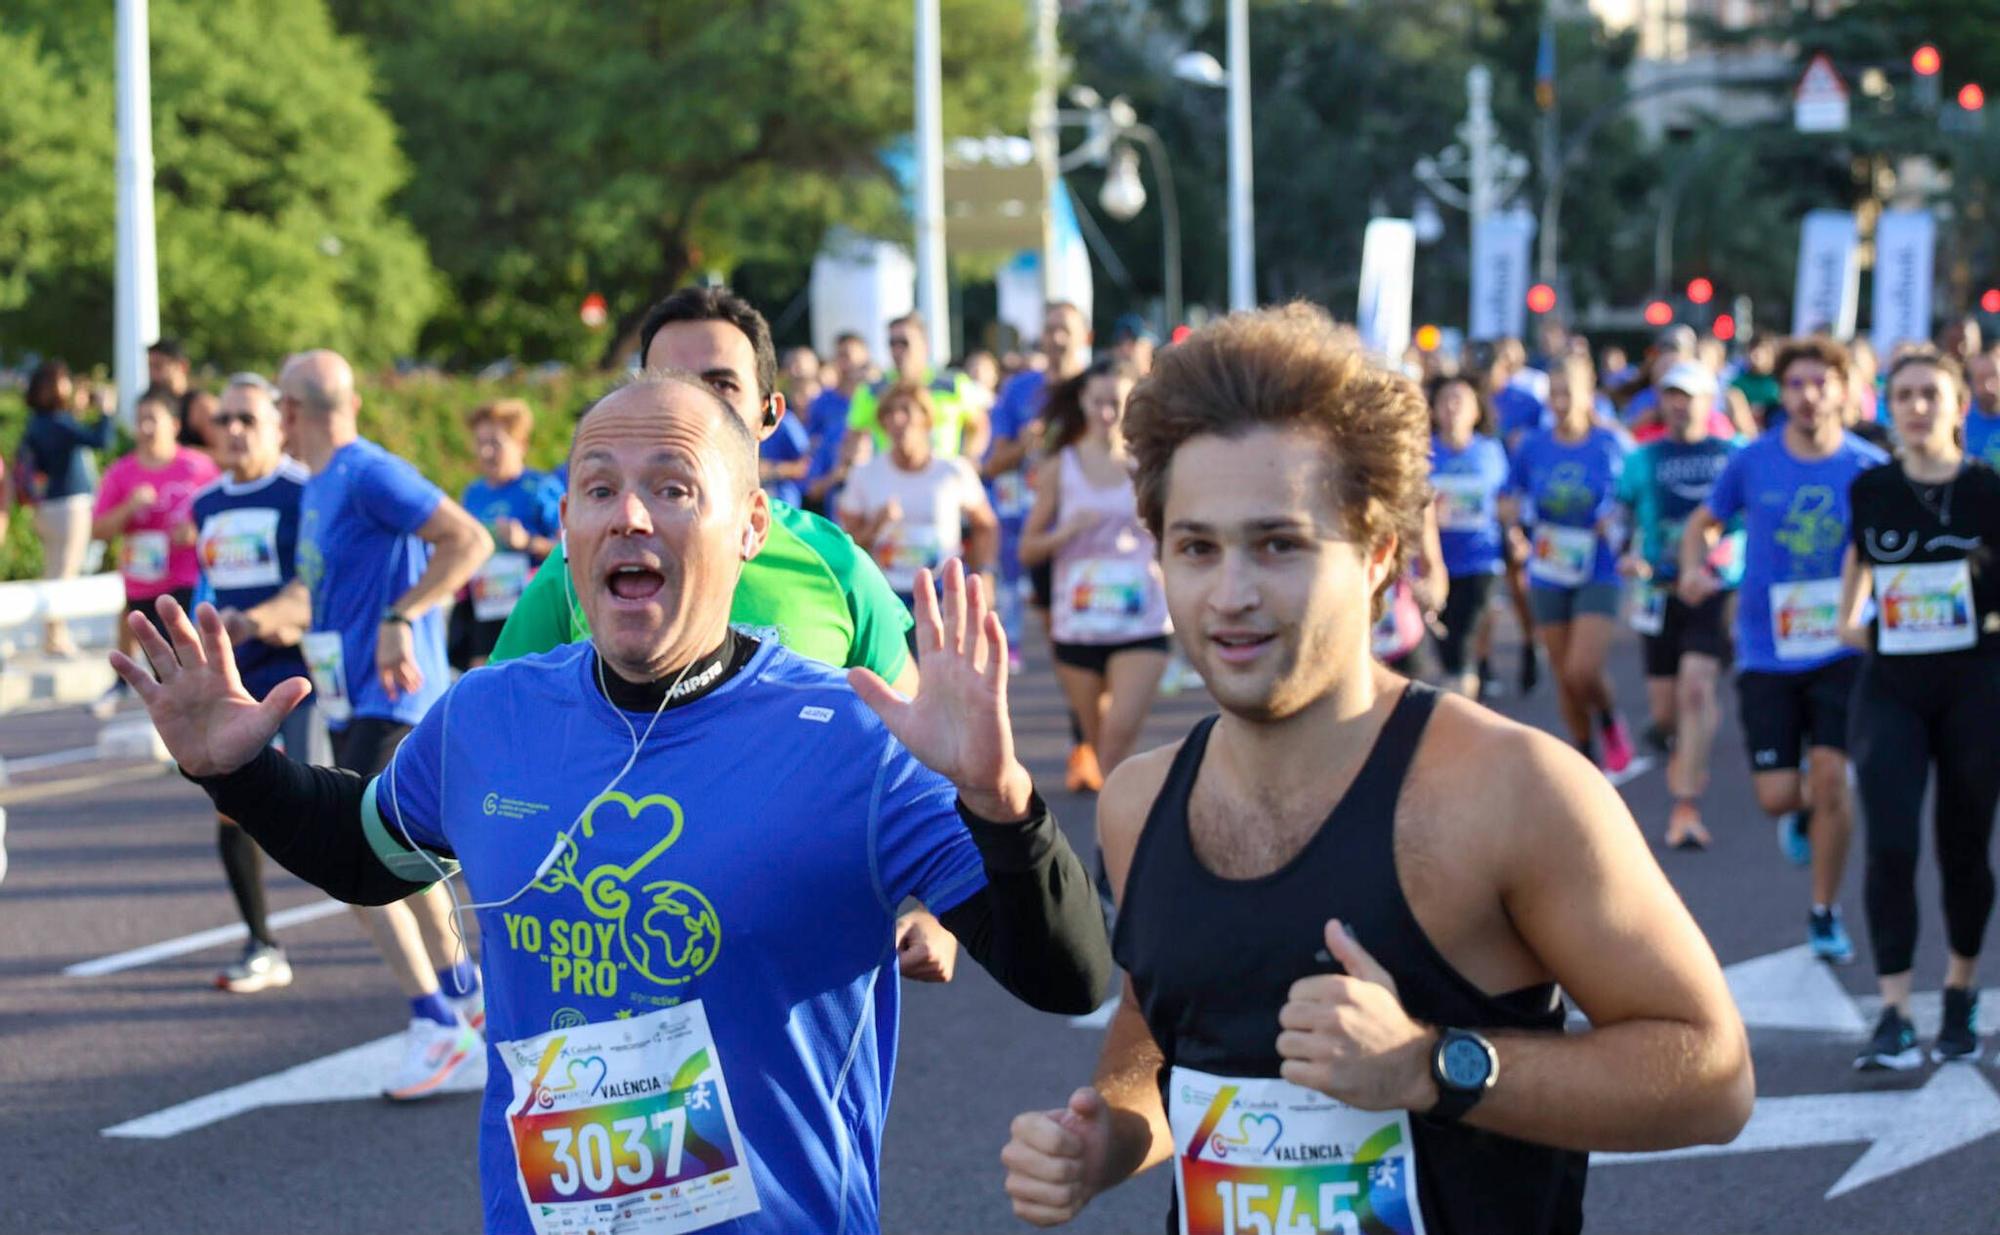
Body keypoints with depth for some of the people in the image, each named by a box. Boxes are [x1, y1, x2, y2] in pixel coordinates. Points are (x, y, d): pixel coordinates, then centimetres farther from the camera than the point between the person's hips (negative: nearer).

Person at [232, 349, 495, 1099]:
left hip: (389, 698, -10)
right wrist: (262, 618, 3)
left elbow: (469, 541, -23)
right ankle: (459, 989, 36)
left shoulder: (369, 476, -16)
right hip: (350, 700, 10)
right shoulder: (318, 489, 14)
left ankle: (434, 1022, -11)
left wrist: (400, 621, -25)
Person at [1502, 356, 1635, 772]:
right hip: (1549, 576, 3)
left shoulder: (1608, 445, -3)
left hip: (1597, 574, -3)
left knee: (1583, 671, -16)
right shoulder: (1532, 447, 2)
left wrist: (1615, 521, -16)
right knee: (1564, 676, 7)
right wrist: (1512, 512, -12)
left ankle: (1610, 722, 15)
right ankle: (1586, 761, 23)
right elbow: (1510, 506, 11)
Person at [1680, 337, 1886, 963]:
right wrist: (1694, 569, -8)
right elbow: (1703, 522, 12)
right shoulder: (1752, 462, -1)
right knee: (1776, 796, -2)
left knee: (1829, 776, -11)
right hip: (1766, 649, 1)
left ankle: (1825, 913, 8)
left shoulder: (1869, 468, -4)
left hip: (1840, 647, -1)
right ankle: (1803, 815, 38)